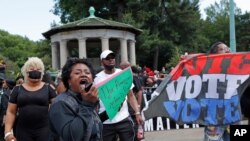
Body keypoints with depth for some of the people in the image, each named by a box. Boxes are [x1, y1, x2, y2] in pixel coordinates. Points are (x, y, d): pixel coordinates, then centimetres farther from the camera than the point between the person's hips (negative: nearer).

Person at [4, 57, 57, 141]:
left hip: (44, 129, -1)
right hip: (23, 131, 1)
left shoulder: (48, 88, 4)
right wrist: (8, 132, -3)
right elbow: (11, 112, 6)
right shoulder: (17, 89, 8)